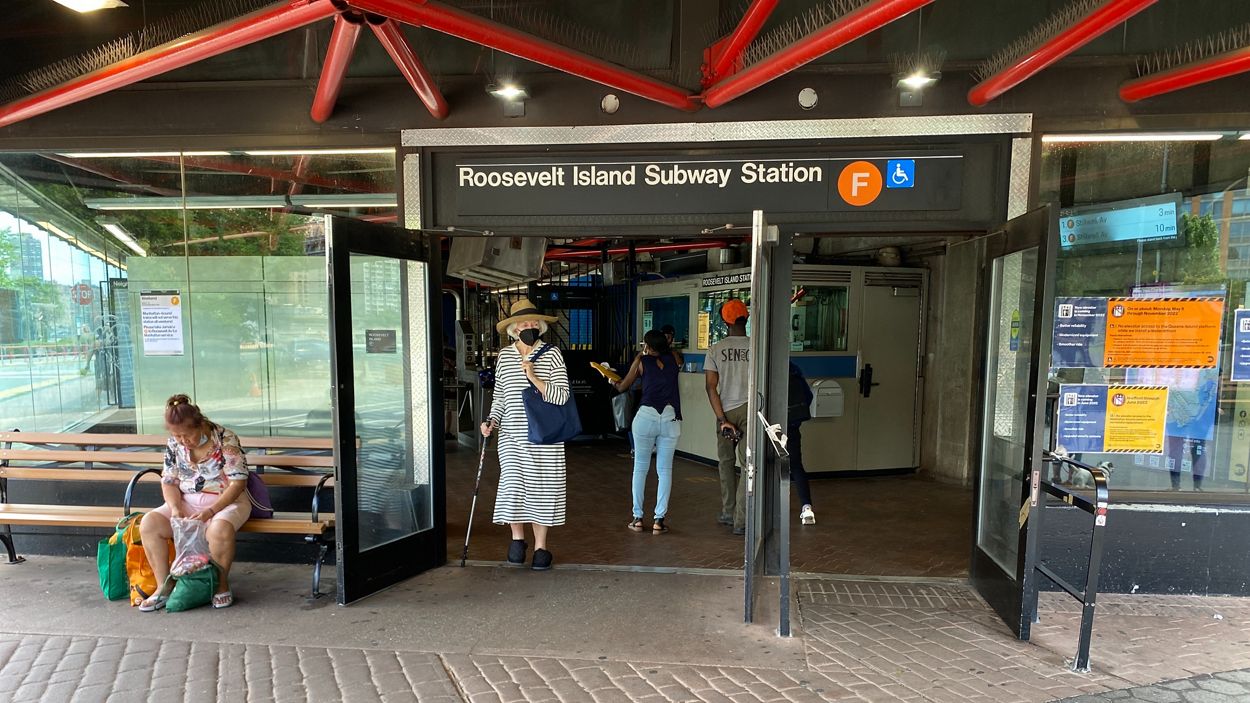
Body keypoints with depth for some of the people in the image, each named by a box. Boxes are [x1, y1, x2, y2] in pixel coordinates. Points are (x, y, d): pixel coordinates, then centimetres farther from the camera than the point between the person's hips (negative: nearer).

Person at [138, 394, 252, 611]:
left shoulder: (225, 439, -17)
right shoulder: (173, 444, 0)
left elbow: (238, 483, -18)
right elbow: (168, 482, 6)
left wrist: (211, 511, -26)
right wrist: (175, 508, -13)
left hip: (226, 501, -6)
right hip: (188, 502, 6)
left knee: (219, 529, -36)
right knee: (148, 524, -17)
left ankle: (222, 585, -11)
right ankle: (164, 587, -4)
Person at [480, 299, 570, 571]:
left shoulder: (552, 354, -3)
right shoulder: (504, 356, 7)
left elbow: (561, 396, -11)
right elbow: (499, 396, 14)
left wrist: (533, 377, -20)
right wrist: (492, 421, -1)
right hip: (512, 436, 2)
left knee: (541, 488, 5)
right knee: (513, 485, -8)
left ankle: (540, 547, 21)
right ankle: (517, 538, 18)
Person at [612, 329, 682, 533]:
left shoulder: (642, 361, 7)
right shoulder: (674, 358, 11)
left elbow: (622, 387, 15)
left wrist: (612, 381, 35)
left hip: (646, 417, -1)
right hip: (671, 417, 2)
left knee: (640, 468, 11)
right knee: (665, 470, 8)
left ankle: (638, 518, 14)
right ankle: (659, 520, 8)